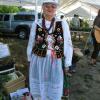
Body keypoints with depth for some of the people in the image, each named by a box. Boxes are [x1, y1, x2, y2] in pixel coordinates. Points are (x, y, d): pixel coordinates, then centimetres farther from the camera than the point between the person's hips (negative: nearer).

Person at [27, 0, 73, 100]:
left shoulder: (63, 24, -8)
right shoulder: (36, 24, -4)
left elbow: (68, 44, -3)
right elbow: (31, 43, 6)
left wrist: (67, 64, -1)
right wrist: (30, 59, 13)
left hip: (55, 62, -1)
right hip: (38, 61, 1)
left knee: (54, 90, 13)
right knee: (38, 86, 20)